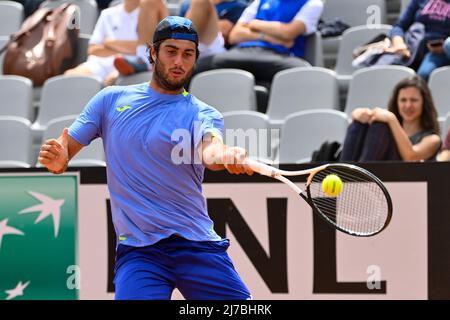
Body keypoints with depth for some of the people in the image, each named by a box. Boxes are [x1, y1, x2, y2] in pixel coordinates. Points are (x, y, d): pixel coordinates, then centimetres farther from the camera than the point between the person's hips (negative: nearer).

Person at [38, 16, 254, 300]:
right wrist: (57, 160, -16)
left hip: (198, 245, 0)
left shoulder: (203, 114, 3)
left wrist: (226, 156, -45)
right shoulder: (112, 99, 10)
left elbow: (210, 150, -19)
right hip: (138, 250, 0)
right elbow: (67, 146, 10)